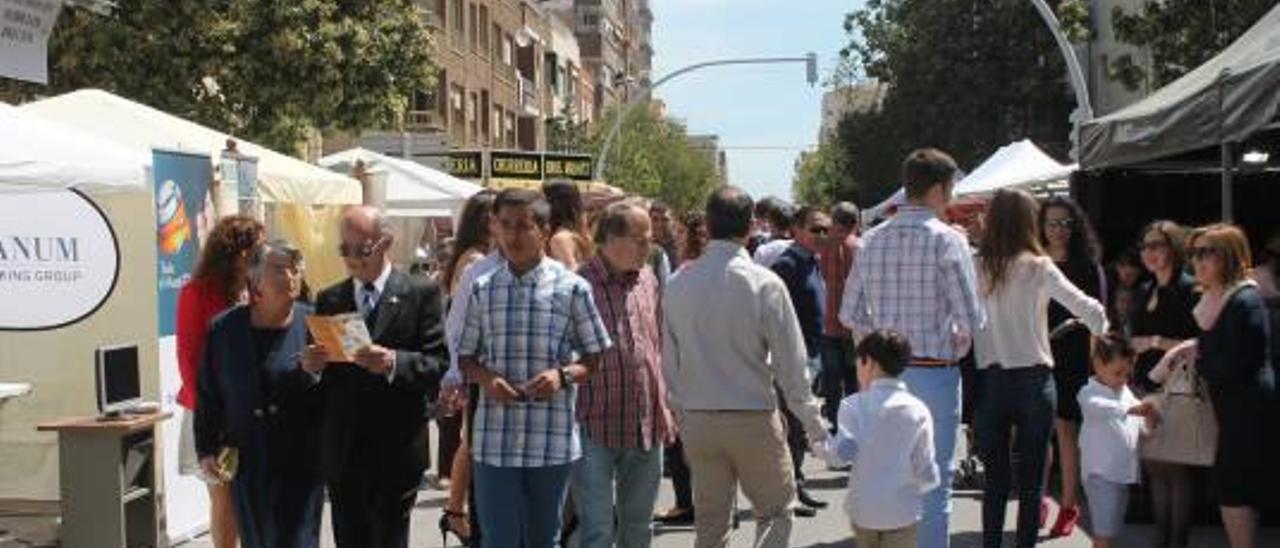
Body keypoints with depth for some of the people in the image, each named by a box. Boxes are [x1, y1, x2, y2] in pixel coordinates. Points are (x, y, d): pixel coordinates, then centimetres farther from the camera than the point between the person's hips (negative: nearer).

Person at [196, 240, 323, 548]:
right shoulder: (225, 329, 2)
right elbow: (207, 396, 6)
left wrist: (314, 373, -24)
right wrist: (206, 450, 2)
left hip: (299, 465, -3)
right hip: (245, 465, 3)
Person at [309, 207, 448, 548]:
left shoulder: (420, 295, -1)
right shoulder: (329, 300, 12)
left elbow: (440, 365, -9)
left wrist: (394, 362, -26)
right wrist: (312, 363, -10)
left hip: (394, 453, -4)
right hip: (342, 454, 4)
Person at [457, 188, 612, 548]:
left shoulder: (571, 288, 0)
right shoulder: (483, 289, 6)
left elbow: (596, 358, 4)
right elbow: (465, 358, 12)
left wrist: (563, 375, -15)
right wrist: (485, 378, -9)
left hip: (553, 440, -1)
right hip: (494, 440, 1)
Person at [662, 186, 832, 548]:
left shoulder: (678, 285, -2)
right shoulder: (765, 284, -13)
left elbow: (670, 363, 4)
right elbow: (790, 365, -10)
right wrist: (815, 427, -1)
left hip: (697, 422, 4)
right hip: (754, 419, -4)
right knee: (776, 512, 12)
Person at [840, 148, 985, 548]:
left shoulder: (872, 240, 5)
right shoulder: (946, 240, -11)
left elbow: (850, 313, 8)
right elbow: (970, 320, -14)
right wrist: (957, 342, 6)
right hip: (933, 371, -5)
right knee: (934, 480, 3)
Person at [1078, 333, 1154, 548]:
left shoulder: (1126, 392, 14)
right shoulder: (1089, 393, -10)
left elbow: (1139, 423, 21)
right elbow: (1098, 406, -32)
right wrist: (1130, 409, -45)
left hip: (1124, 472, 8)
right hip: (1101, 474, -8)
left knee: (1111, 530, 15)